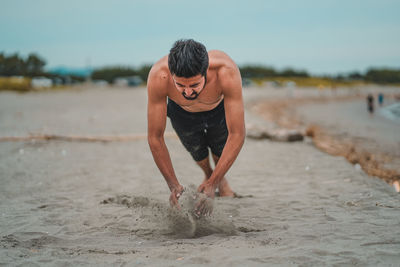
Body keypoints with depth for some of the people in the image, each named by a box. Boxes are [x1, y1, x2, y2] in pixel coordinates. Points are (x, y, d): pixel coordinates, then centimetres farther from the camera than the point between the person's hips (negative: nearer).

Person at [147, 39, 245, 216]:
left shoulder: (227, 72, -47)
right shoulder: (158, 77, -44)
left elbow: (237, 135, -40)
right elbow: (155, 137, -32)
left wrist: (213, 184, -42)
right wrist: (173, 185, -34)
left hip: (220, 108, 0)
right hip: (182, 112, 1)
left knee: (220, 153, 8)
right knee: (198, 154, 6)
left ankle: (221, 179, 43)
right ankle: (207, 174, 42)